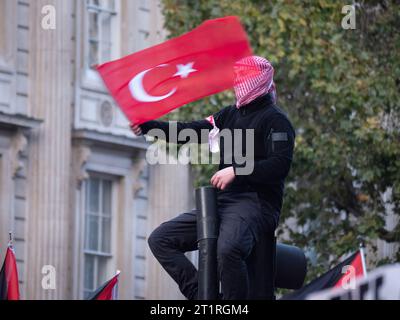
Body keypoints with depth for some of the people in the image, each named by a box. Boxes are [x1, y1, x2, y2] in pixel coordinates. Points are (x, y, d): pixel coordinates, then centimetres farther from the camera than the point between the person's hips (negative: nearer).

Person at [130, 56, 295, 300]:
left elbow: (280, 165, -15)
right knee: (161, 239, 1)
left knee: (228, 249, -38)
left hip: (255, 202, -9)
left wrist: (236, 171, -20)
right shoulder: (230, 115, 20)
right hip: (222, 202, 9)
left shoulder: (275, 119, -3)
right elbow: (193, 131, 13)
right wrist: (147, 126, 2)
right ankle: (200, 293, -8)